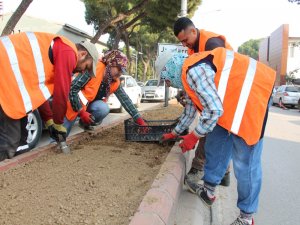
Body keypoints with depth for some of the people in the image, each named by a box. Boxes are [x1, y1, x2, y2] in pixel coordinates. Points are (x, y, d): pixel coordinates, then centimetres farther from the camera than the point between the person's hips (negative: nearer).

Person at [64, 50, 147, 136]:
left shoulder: (115, 83, -8)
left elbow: (126, 100, -7)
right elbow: (72, 88, -29)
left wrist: (140, 120, -14)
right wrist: (81, 112, -32)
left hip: (89, 105, 7)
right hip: (75, 104, -6)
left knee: (104, 108, -26)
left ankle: (85, 123, 1)